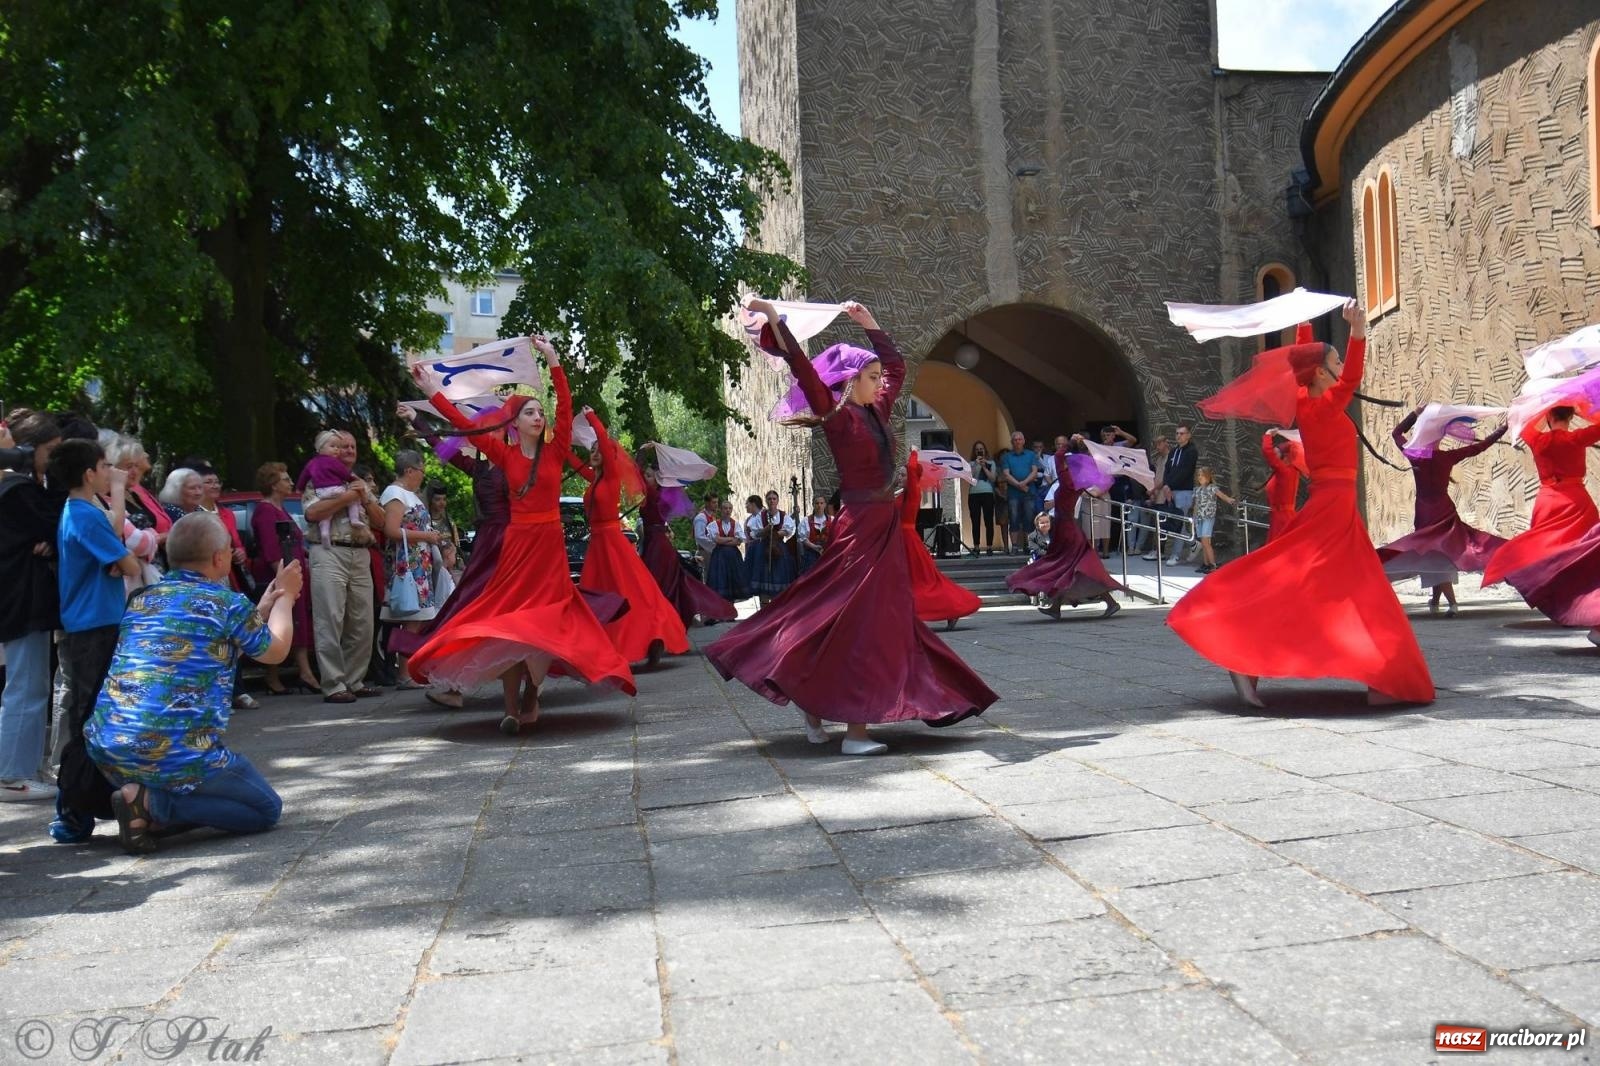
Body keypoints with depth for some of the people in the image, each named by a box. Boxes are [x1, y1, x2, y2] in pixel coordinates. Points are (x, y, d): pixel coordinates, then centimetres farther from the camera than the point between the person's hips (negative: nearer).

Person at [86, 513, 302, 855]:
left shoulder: (141, 599, 14)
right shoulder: (227, 603, -5)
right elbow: (275, 652, 13)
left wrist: (261, 609, 34)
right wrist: (286, 597, 28)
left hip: (107, 749, 7)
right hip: (177, 756, -7)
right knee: (267, 809, 8)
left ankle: (144, 808, 6)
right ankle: (151, 805, -8)